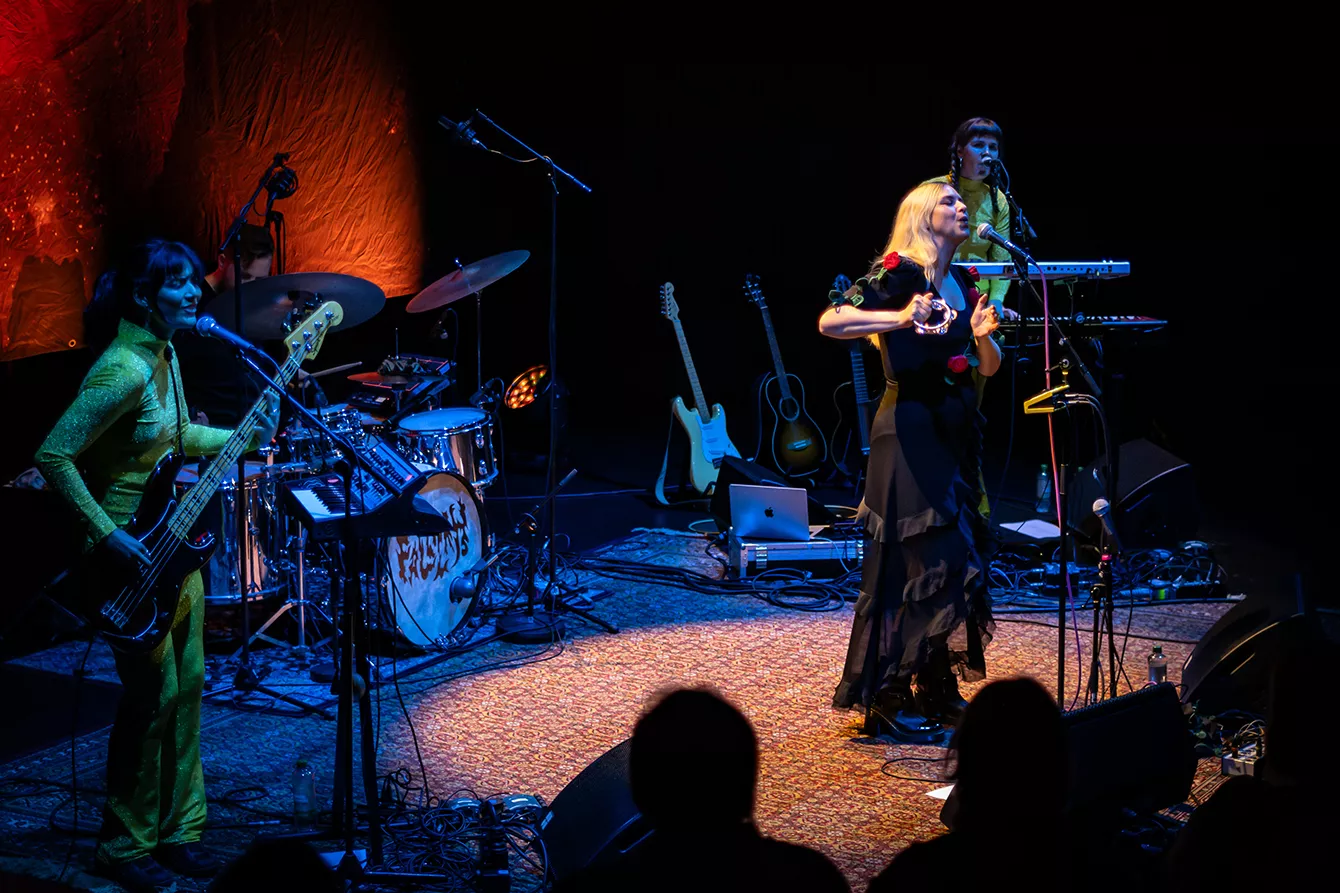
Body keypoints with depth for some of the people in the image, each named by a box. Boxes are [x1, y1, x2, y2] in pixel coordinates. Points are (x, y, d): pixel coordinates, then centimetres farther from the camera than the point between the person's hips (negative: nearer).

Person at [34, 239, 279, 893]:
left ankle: (178, 829, 26)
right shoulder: (122, 371, -24)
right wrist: (108, 533, -25)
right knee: (154, 697, -2)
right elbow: (53, 456, -26)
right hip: (131, 555, -9)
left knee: (188, 685, 14)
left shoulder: (164, 354, 6)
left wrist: (243, 437, 10)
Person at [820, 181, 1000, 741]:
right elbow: (829, 322, -22)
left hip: (955, 432, 8)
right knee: (916, 561, -9)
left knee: (954, 560, 11)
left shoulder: (962, 283, 13)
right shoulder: (898, 273, -11)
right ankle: (887, 700, -2)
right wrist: (899, 319, -32)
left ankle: (936, 690, 20)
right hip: (910, 428, -8)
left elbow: (990, 368, 15)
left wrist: (982, 336, -6)